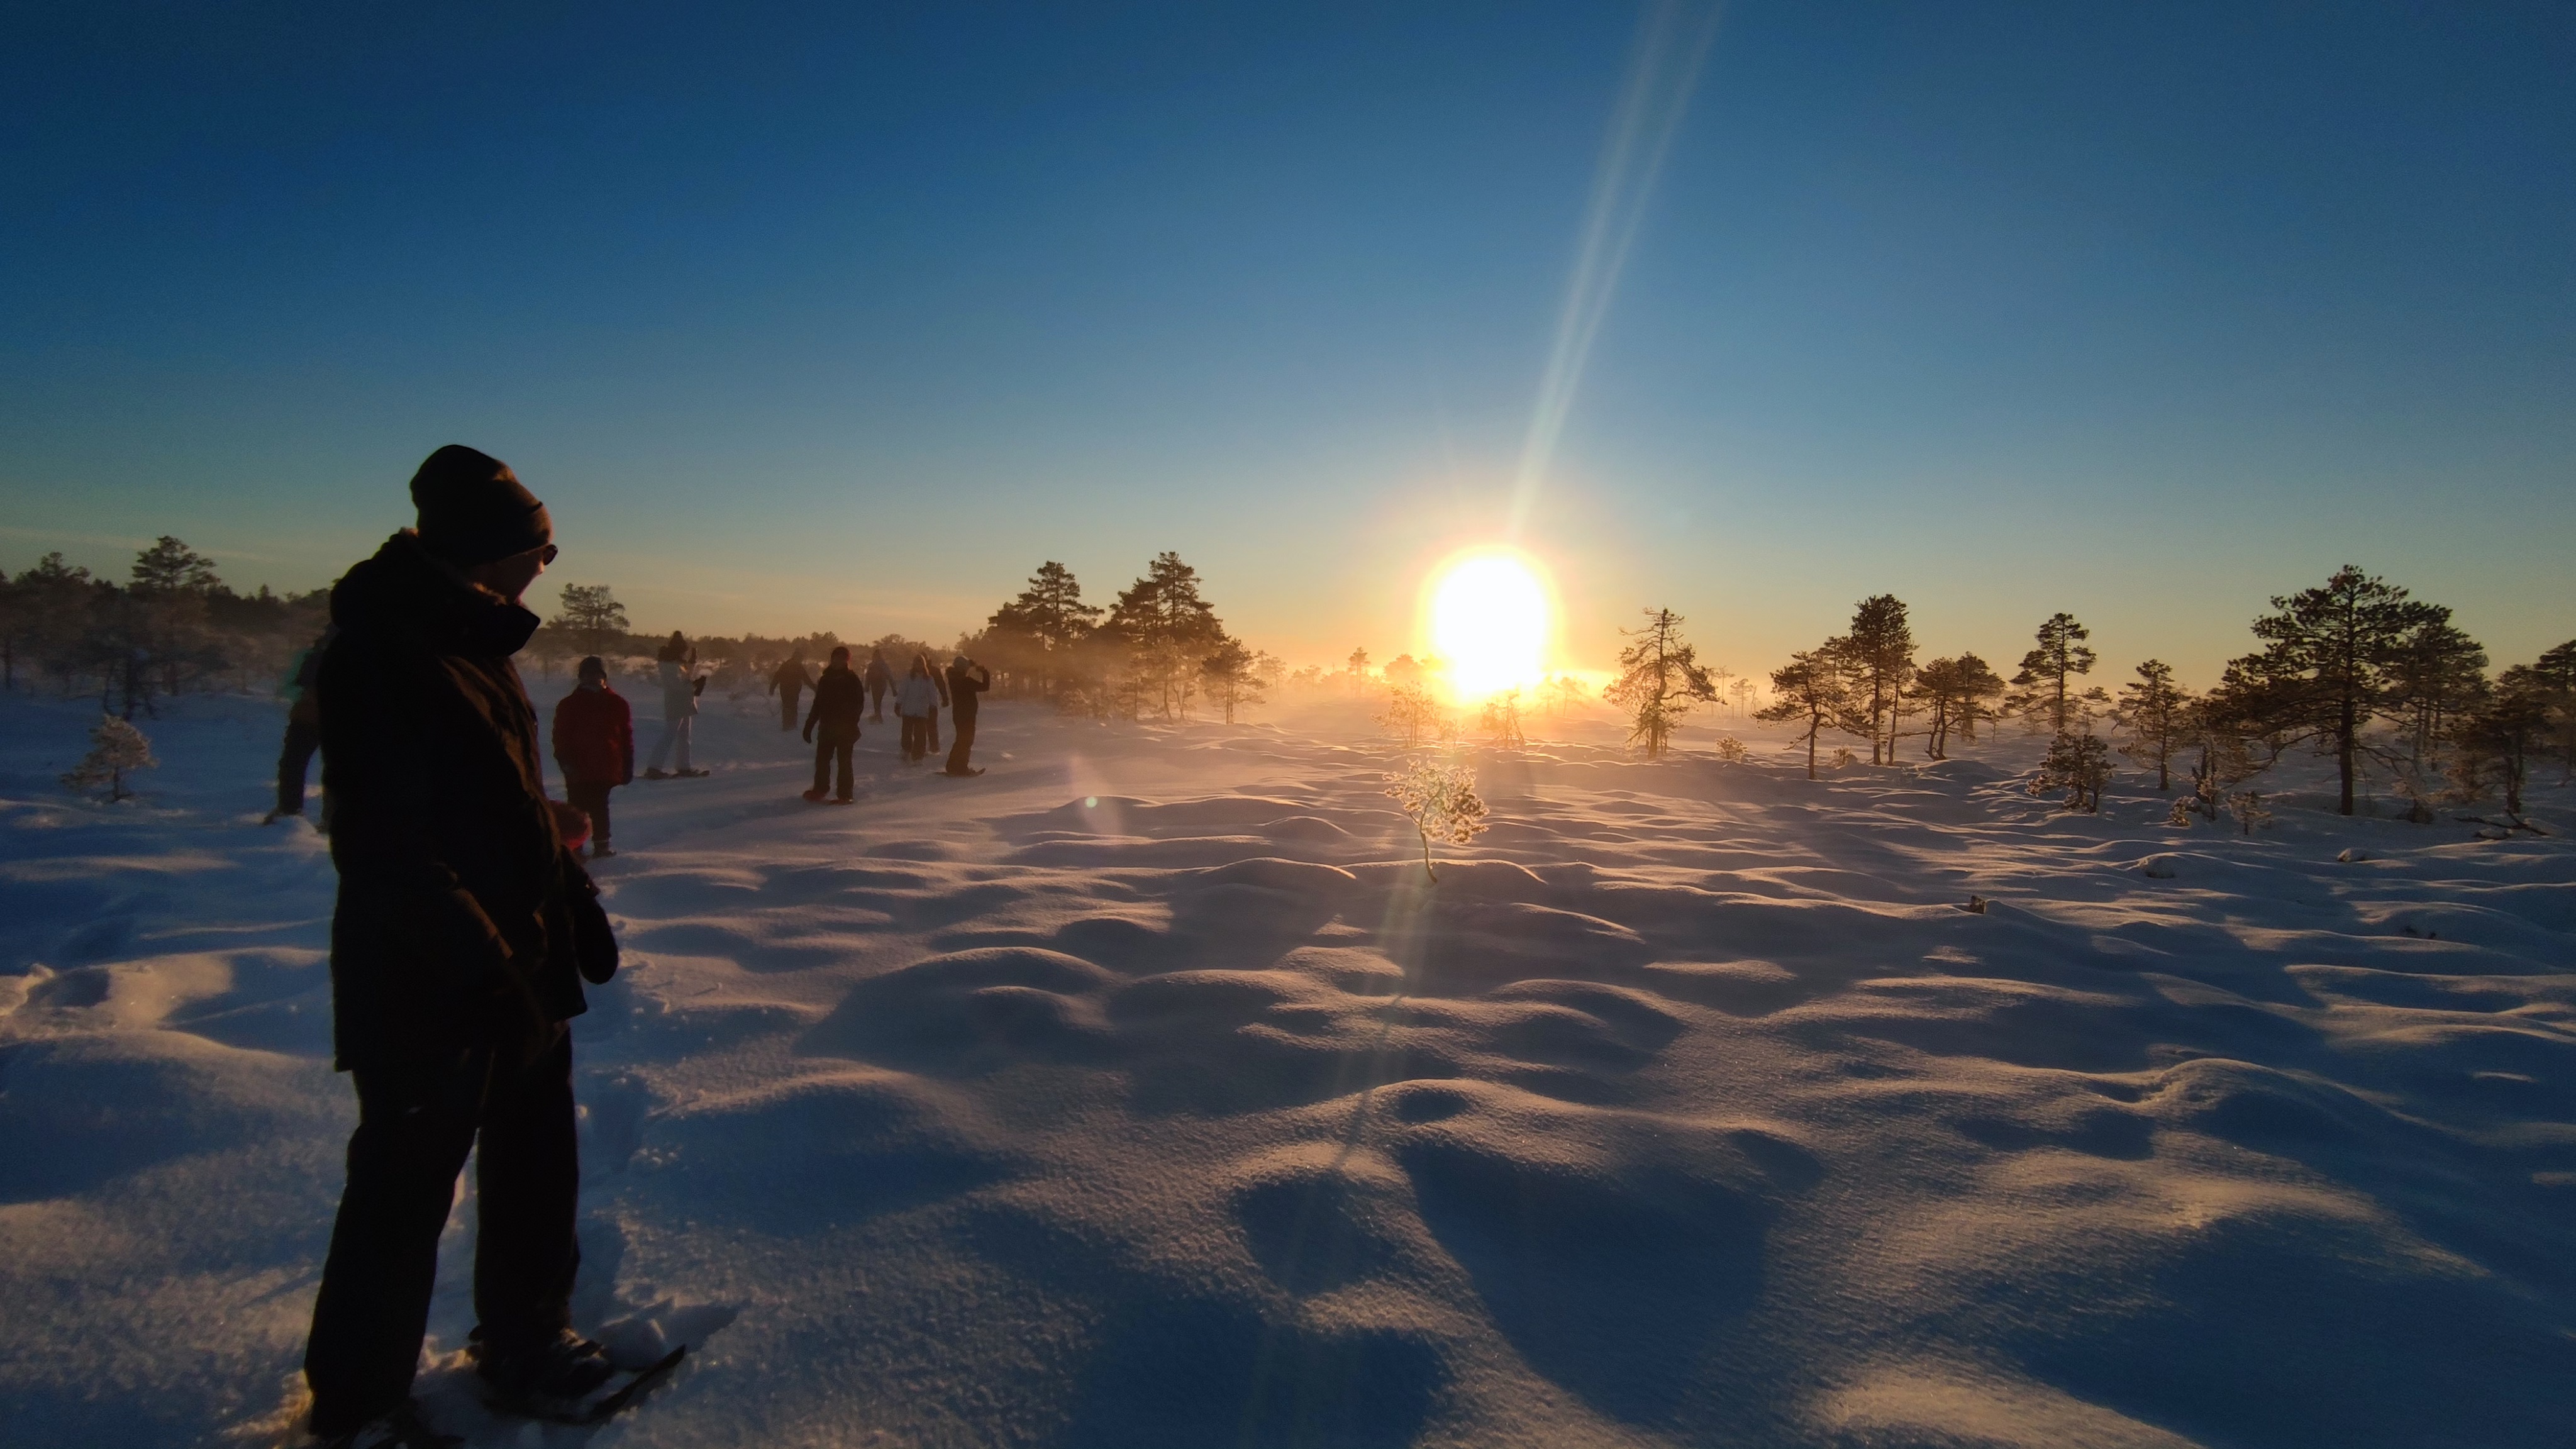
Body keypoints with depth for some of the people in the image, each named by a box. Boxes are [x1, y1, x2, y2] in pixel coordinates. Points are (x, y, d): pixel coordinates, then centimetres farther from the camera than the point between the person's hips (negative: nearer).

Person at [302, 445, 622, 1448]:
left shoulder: (475, 642, 10)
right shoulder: (381, 653, -18)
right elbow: (383, 843, -23)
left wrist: (576, 907, 15)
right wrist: (478, 960, -26)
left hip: (522, 967, 9)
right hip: (426, 988, -9)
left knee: (536, 1166, 19)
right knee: (404, 1193, 8)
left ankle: (525, 1340, 38)